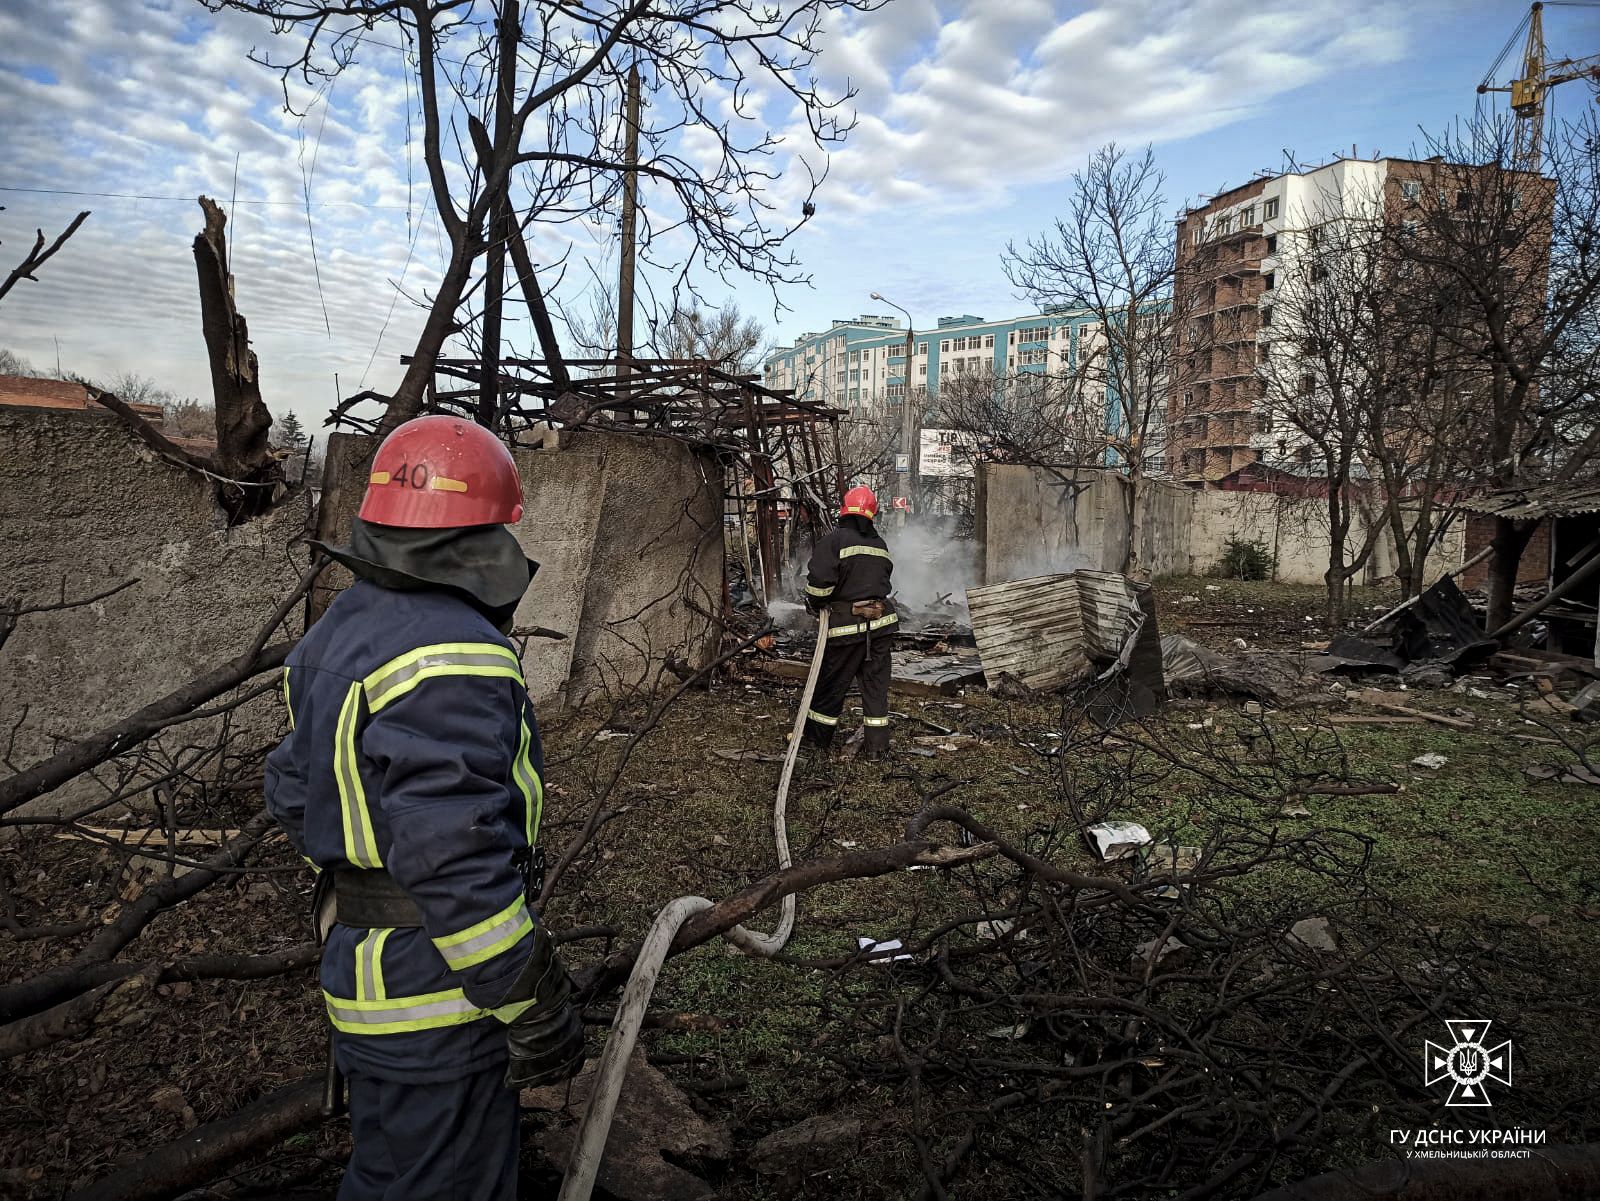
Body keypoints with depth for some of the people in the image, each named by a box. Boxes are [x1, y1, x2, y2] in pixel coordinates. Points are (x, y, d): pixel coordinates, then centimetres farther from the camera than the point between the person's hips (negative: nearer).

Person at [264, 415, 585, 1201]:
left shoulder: (343, 629, 7)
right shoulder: (450, 656, -27)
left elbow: (294, 791, 16)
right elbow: (457, 862, -31)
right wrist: (534, 1007, -22)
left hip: (359, 957, 10)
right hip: (435, 993, -10)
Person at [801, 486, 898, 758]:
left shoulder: (835, 538, -9)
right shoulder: (880, 543, 12)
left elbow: (819, 579, -17)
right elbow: (883, 577, 12)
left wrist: (814, 603, 0)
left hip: (847, 625, -5)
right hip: (882, 622, 5)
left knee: (832, 682, 9)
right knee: (876, 683, 10)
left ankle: (818, 735, 22)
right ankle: (877, 745, 11)